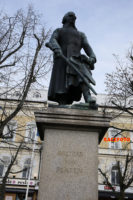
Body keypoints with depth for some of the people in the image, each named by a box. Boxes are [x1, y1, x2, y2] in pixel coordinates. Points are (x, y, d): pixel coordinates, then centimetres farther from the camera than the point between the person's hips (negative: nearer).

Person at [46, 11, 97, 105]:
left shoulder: (81, 34, 35)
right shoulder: (58, 31, 27)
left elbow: (87, 46, 16)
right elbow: (52, 41, 4)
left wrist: (92, 57, -8)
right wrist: (56, 48, -23)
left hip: (76, 59, 1)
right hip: (62, 59, 0)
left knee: (82, 76, -30)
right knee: (62, 88, -13)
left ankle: (89, 101, -48)